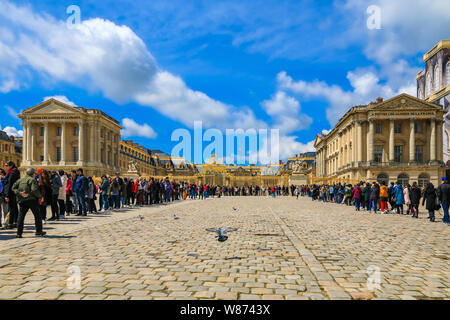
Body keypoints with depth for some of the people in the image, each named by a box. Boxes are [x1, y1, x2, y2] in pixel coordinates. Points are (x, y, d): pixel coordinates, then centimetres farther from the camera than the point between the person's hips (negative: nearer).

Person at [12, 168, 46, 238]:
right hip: (32, 200, -5)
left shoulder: (20, 180, 15)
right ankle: (39, 231, 10)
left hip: (22, 201, 5)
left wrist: (19, 193, -3)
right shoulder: (32, 180, -6)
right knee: (37, 215, 6)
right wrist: (39, 196, -8)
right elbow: (34, 190, -18)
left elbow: (13, 188, 7)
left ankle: (19, 233, 1)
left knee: (21, 216, 7)